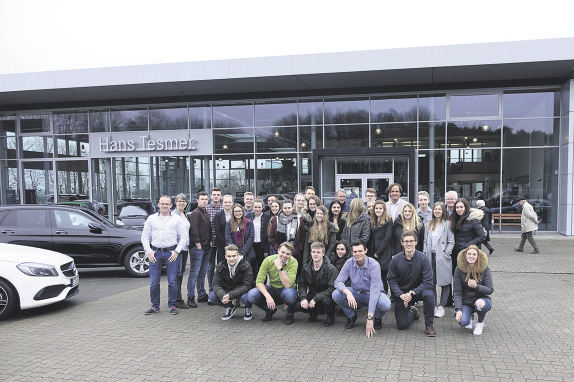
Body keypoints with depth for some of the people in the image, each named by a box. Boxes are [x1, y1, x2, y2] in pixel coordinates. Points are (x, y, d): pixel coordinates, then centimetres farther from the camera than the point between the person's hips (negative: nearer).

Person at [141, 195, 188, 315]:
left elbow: (183, 237, 6)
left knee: (172, 282, -1)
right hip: (155, 253, 1)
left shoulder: (176, 219, 8)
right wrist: (149, 252, -1)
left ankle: (172, 305, 11)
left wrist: (176, 251, -4)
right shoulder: (151, 219, 11)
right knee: (153, 282, 2)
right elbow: (145, 237, 10)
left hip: (171, 253, -1)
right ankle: (155, 306, 15)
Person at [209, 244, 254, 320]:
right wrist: (222, 295, -35)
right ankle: (230, 308, 8)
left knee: (245, 297, -37)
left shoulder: (246, 266, -22)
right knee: (212, 296, -21)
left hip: (241, 291, -3)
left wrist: (230, 295, -35)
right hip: (227, 290, 3)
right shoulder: (220, 266, -11)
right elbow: (216, 284, -13)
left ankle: (248, 310, 1)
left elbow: (246, 285, -25)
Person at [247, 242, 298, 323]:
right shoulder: (268, 260, -14)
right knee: (251, 295, -24)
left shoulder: (293, 262, -19)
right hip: (272, 289, 2)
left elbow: (288, 285, -28)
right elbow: (259, 282, -17)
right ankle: (270, 311, 7)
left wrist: (280, 268, -35)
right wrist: (268, 296, -32)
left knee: (289, 294, -38)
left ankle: (290, 313, -2)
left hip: (286, 290, -2)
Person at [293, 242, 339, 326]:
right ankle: (313, 313, 12)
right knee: (296, 306, -21)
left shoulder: (331, 269, -16)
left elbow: (332, 289, -23)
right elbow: (301, 285, 1)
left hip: (325, 296, -4)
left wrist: (316, 299, -28)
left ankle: (330, 317, -2)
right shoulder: (306, 268, 0)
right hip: (312, 296, 4)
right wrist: (303, 298, -19)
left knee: (327, 301, -38)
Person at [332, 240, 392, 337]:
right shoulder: (349, 263, -12)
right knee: (336, 295, -24)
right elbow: (338, 281, -16)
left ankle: (377, 318, 3)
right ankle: (351, 316, 5)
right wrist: (348, 292, -40)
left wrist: (369, 319, -38)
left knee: (385, 304, -36)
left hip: (371, 295, -3)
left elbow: (374, 291, -32)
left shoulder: (374, 265, -25)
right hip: (356, 293, 3)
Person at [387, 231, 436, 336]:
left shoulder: (423, 259, -15)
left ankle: (429, 325, -12)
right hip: (401, 293, 1)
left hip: (418, 290, -1)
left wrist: (412, 293, -28)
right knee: (402, 326, -5)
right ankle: (412, 312, 32)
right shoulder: (395, 260, -9)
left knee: (429, 294, -36)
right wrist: (401, 295, -23)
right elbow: (391, 280, -7)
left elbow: (428, 282, -19)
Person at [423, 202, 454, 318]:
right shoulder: (429, 225, 15)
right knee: (431, 283, 5)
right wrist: (426, 253, 5)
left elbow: (451, 242, -2)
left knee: (444, 283, 0)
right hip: (431, 258, 4)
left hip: (442, 259, -4)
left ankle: (441, 307, 8)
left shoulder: (447, 225, -1)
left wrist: (445, 254, -10)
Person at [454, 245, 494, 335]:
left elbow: (490, 290, -12)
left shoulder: (484, 268, -9)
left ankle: (480, 323, -3)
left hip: (482, 299, 0)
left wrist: (476, 286, -30)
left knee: (480, 304, -37)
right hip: (465, 302, 1)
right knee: (463, 322, -26)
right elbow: (457, 292, -8)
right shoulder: (459, 269, -8)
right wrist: (458, 310, -19)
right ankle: (469, 316, 14)